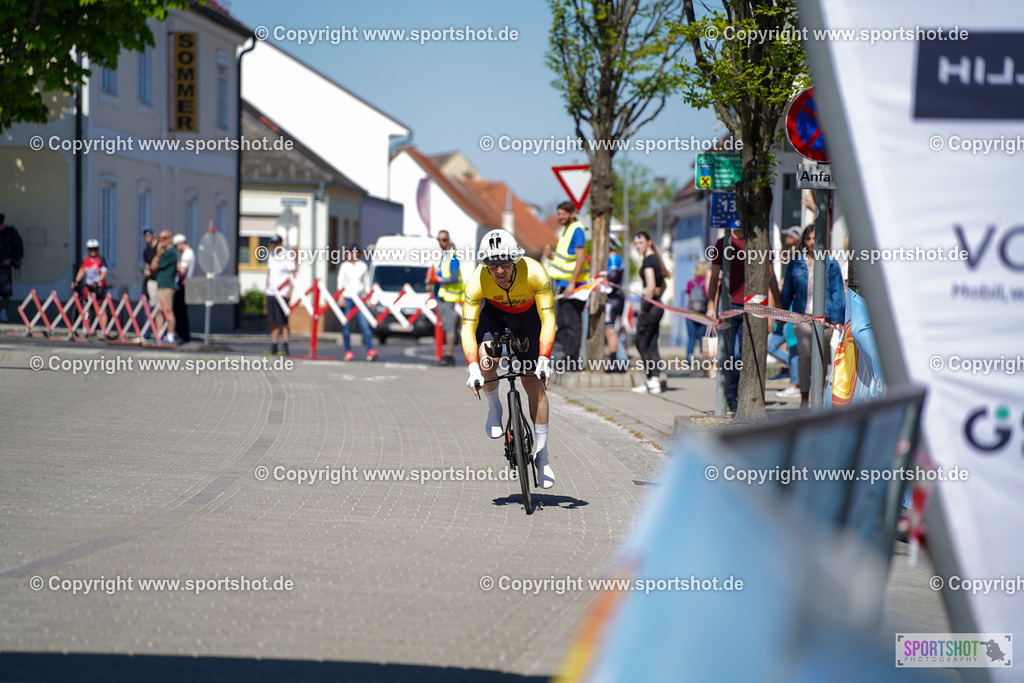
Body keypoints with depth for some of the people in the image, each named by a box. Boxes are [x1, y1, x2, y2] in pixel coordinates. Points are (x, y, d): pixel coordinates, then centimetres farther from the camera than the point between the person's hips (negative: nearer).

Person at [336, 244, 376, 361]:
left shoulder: (363, 266, 10)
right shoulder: (344, 266, 7)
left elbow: (367, 284, 14)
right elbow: (340, 283, 5)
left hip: (360, 298, 0)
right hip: (347, 298, 0)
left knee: (364, 324, -13)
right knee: (346, 325, -1)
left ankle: (370, 350, -21)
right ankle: (348, 351, 5)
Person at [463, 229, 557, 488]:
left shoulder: (535, 273, -36)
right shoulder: (477, 281, -33)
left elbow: (548, 320, -32)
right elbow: (468, 328, -32)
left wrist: (544, 360, -43)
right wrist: (472, 368, -44)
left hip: (527, 315, 0)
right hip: (493, 311, 0)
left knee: (534, 382, -7)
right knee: (486, 358, -30)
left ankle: (542, 454, 2)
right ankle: (494, 408, 1)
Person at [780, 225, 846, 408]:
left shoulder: (831, 264, 5)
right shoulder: (795, 264, 9)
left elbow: (838, 293, 6)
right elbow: (787, 291, 16)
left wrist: (838, 319, 1)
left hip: (824, 317, 0)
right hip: (802, 315, 0)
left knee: (821, 355, 1)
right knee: (804, 353, -11)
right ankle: (804, 396, -8)